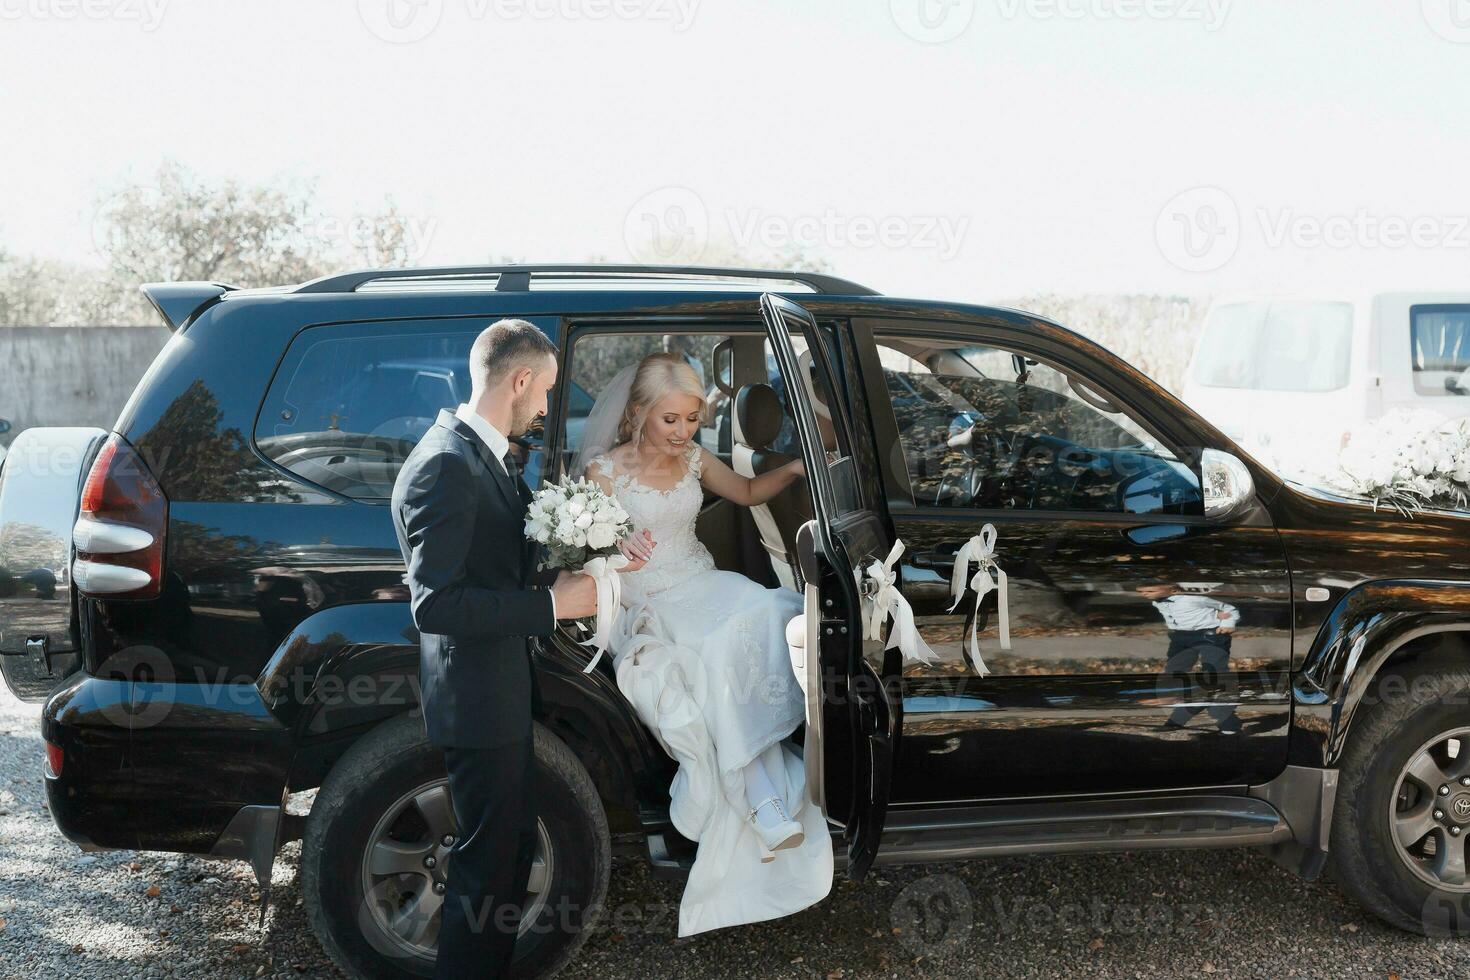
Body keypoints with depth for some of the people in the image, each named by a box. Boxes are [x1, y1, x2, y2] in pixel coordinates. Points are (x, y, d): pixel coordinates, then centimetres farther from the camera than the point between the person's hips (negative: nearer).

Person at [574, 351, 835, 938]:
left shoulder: (694, 459, 10)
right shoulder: (604, 471, -5)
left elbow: (748, 492, 25)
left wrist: (793, 471, 6)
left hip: (702, 587, 5)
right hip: (645, 608, -5)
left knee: (769, 615, -28)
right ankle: (768, 804, -29)